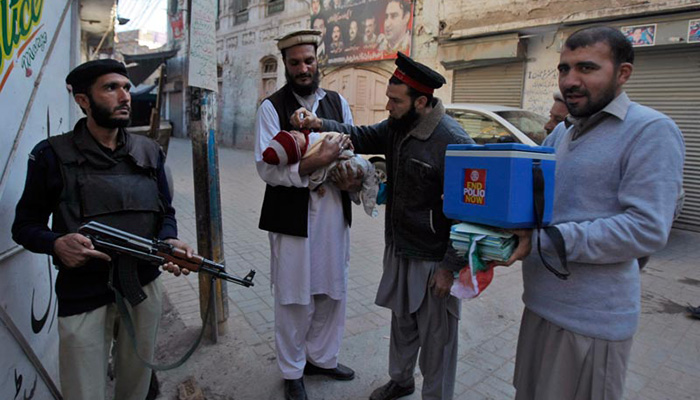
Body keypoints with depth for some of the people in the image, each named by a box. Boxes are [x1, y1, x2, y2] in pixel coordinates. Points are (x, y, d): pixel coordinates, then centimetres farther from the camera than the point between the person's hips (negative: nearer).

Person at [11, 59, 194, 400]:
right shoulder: (53, 155, -6)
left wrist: (170, 241, -11)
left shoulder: (149, 151, 5)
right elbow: (25, 225, 0)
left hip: (145, 287, 4)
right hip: (83, 296, -3)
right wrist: (56, 243, -21)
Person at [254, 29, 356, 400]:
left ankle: (321, 357, 40)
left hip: (334, 211, 5)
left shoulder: (337, 102, 10)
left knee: (332, 292, 16)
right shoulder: (272, 107, -5)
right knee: (295, 298, 7)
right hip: (292, 215, -4)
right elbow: (268, 168, -15)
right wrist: (317, 161, -25)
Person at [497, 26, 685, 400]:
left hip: (591, 319, -7)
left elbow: (647, 228, -21)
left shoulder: (651, 131, -13)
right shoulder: (559, 133, 11)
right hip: (540, 301, 7)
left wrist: (544, 240, -26)